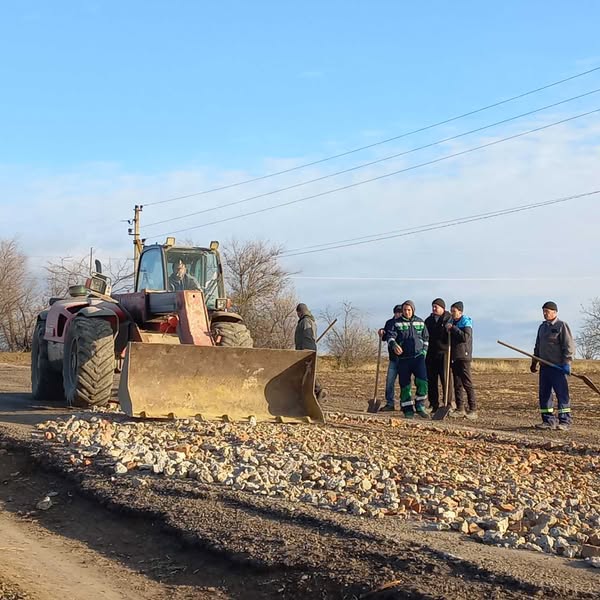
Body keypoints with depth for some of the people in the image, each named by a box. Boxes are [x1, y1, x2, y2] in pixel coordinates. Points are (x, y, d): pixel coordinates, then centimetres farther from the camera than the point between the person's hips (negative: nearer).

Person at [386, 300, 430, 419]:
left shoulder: (420, 322, 10)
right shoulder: (397, 323, 4)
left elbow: (426, 338, 19)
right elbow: (391, 337, -6)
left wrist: (424, 351, 8)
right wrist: (394, 345, -27)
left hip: (418, 356, 0)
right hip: (403, 358, 0)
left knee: (422, 381, -17)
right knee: (405, 385, 1)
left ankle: (420, 406, -5)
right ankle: (408, 410, 9)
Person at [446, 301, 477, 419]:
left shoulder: (466, 322, -5)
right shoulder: (453, 322, 18)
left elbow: (466, 337, -21)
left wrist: (453, 328, -18)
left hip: (464, 357, -8)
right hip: (455, 357, 8)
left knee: (467, 384, -9)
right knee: (457, 384, 7)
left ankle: (473, 410, -8)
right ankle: (460, 409, 10)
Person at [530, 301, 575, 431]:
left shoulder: (562, 326, -5)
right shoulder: (542, 327, 18)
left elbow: (569, 346, -10)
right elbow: (537, 347, 26)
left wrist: (567, 363, -16)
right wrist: (534, 362, 21)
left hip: (558, 367, -8)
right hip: (544, 366, 8)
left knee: (562, 394, -6)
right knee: (544, 394, 6)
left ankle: (564, 421, -3)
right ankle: (548, 421, 12)